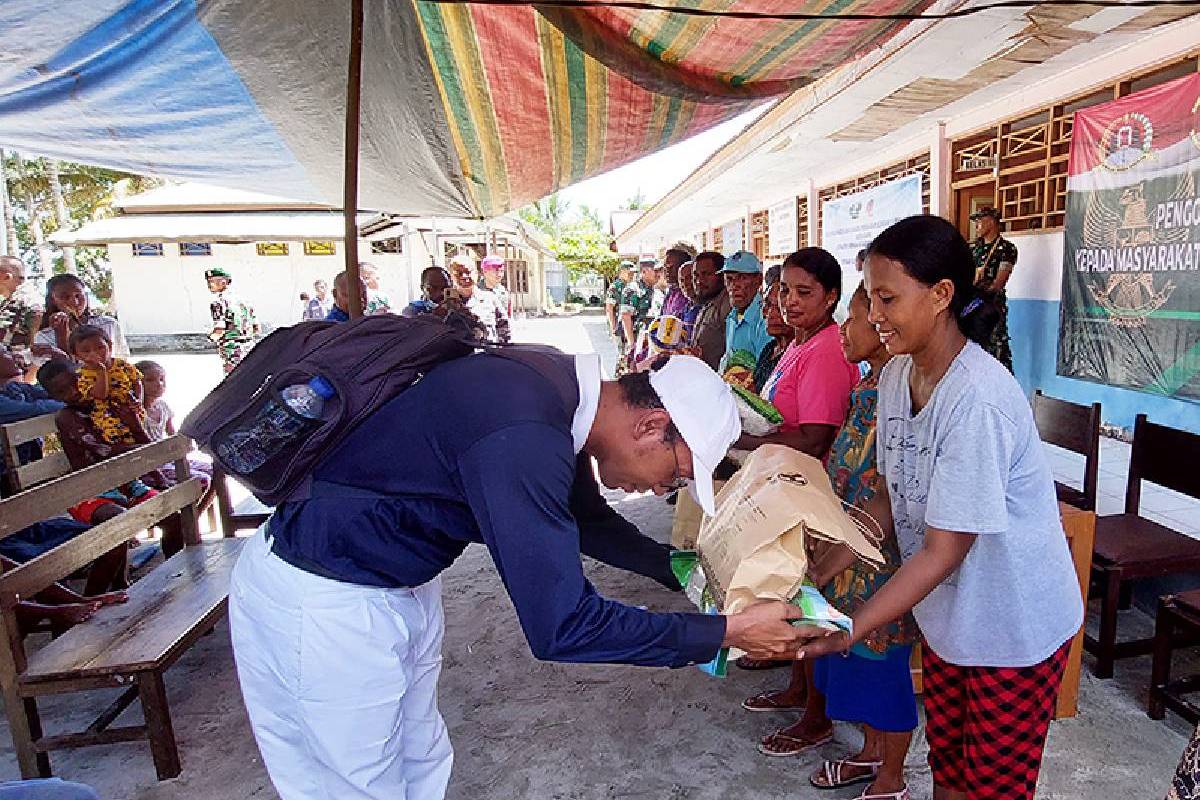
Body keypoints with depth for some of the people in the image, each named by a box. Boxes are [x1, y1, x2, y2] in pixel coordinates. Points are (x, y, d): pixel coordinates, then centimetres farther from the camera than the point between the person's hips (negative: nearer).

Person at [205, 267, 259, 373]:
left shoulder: (219, 302, -9)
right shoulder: (239, 299, 13)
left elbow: (219, 331, -17)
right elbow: (256, 329, 13)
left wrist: (211, 336, 2)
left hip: (232, 351, -7)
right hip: (249, 348, 7)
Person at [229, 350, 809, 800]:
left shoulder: (556, 387, -5)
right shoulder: (521, 437, -34)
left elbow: (579, 514, 13)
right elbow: (561, 628, -29)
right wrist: (726, 632, -20)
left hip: (396, 579, 8)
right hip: (323, 604, -8)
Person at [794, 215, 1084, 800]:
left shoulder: (978, 401, -30)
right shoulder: (896, 376, -4)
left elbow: (944, 551, -27)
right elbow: (892, 493, 3)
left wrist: (849, 631, -29)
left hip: (1015, 624, -7)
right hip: (946, 613, 7)